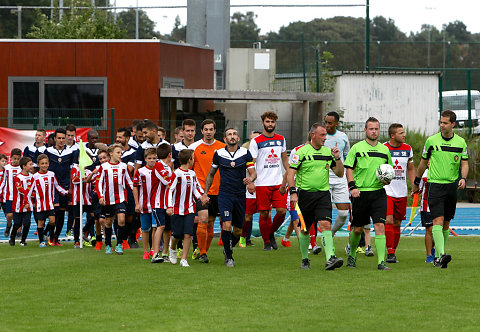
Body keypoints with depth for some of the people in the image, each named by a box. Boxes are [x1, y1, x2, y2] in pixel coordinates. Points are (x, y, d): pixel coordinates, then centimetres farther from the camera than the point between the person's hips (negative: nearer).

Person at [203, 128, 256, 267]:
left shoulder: (245, 153, 2)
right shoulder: (219, 154, 2)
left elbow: (253, 173, 2)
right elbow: (211, 174, 14)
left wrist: (250, 178, -22)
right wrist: (205, 193, 10)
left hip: (240, 195, 2)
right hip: (224, 194, -1)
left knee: (238, 230, 6)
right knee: (227, 225, -18)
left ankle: (228, 248, 37)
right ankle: (229, 257, -2)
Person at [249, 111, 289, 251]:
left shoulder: (281, 139, 11)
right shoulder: (256, 141, -2)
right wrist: (251, 182, -15)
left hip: (278, 182, 3)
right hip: (262, 183, -3)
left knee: (282, 211, -6)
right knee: (264, 214, -2)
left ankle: (271, 233, 18)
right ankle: (266, 242, 13)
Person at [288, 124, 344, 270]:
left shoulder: (328, 152, 9)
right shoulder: (302, 152, -4)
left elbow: (340, 173, 13)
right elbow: (291, 172, -6)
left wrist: (337, 158, -3)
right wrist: (293, 192, -16)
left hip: (323, 194, 2)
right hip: (305, 194, -2)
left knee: (326, 225, -16)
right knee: (305, 229, 7)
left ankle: (330, 259, -25)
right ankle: (304, 260, 25)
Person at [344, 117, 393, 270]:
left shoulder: (384, 149, 11)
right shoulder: (357, 148, 1)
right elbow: (349, 168, 0)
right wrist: (352, 186, -12)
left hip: (378, 193, 2)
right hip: (360, 193, -2)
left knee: (380, 226, -12)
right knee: (357, 229, 7)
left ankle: (381, 262, -15)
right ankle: (352, 255, 32)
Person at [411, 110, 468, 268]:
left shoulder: (461, 142, 5)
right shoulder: (431, 141, 0)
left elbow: (464, 164, 7)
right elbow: (423, 163, 11)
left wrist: (463, 178, -13)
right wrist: (416, 183, 17)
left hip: (452, 186, 3)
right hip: (435, 184, -3)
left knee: (446, 224, 7)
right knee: (438, 220, -17)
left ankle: (438, 257, 17)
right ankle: (441, 255, -26)